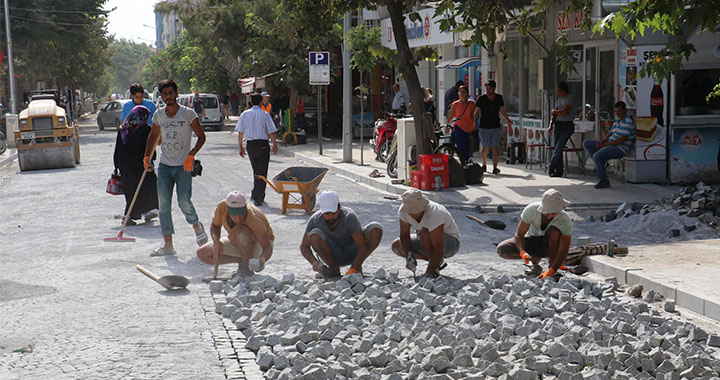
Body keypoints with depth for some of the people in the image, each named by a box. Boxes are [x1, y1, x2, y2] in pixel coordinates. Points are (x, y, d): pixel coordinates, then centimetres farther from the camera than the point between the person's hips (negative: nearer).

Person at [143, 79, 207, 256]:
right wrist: (147, 156, 12)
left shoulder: (188, 114, -7)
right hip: (164, 166, 4)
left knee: (184, 202, -12)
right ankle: (168, 245, 3)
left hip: (183, 166, -4)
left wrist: (191, 155, -16)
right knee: (163, 205, -1)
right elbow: (153, 135, 22)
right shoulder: (159, 114, 7)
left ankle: (197, 227, 20)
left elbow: (201, 136, -4)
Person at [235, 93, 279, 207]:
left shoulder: (245, 114, 1)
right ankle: (256, 195, -9)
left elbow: (240, 132, 1)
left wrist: (240, 147, 9)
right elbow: (271, 132, -6)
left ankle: (260, 196, 24)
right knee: (262, 172, 0)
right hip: (263, 145, -4)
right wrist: (275, 144, 6)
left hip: (250, 145, 4)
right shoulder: (265, 115, -8)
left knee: (256, 171, 17)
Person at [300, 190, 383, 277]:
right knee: (314, 234, -28)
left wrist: (354, 269, -39)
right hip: (334, 256, 1)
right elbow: (304, 246, -11)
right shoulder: (315, 220, -22)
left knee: (376, 229, -25)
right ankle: (333, 268, -8)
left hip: (352, 253, -1)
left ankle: (356, 266, -12)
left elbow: (362, 247, -27)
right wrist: (314, 263, -30)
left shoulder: (349, 216, -28)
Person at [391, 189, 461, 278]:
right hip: (428, 243, 8)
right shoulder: (404, 210, -20)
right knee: (396, 246, -5)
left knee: (424, 233, -36)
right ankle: (437, 262, 3)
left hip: (450, 243, -8)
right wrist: (409, 256, -30)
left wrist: (428, 274, -43)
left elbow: (439, 250, -39)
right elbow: (404, 235, -12)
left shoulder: (434, 215, -38)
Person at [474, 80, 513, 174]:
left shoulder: (499, 98, 6)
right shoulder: (481, 99, -2)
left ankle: (495, 167, -11)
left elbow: (502, 111, 19)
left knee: (495, 147, -11)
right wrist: (475, 123, -6)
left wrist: (508, 121, 13)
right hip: (484, 127, -1)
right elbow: (477, 112, 5)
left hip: (496, 127, 1)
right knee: (485, 147, 6)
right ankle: (484, 165, 29)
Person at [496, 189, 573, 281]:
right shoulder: (531, 209, -27)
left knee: (554, 231, -36)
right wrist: (522, 252, -41)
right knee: (502, 249, -22)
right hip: (532, 241, 2)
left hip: (549, 245, -2)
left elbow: (563, 252, -32)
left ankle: (551, 266, -19)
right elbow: (518, 235, -21)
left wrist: (551, 271, -46)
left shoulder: (565, 220, -30)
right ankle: (535, 259, -1)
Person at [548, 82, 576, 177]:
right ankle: (559, 171, 5)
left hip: (567, 126, -7)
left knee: (558, 149, -13)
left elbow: (565, 112, -21)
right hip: (557, 125, 7)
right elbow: (554, 115, 14)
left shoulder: (570, 100, -6)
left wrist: (554, 111, -4)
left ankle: (551, 169, -5)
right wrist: (551, 126, 0)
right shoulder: (558, 100, 16)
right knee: (556, 149, 2)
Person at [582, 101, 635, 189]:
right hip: (610, 145, 10)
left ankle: (604, 181, -20)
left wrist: (605, 144, -19)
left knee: (597, 156, -32)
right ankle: (601, 163, 8)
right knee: (586, 144, 9)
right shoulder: (617, 121, 16)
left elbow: (621, 140, -22)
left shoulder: (628, 121, -14)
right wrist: (602, 141, -2)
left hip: (619, 148, -10)